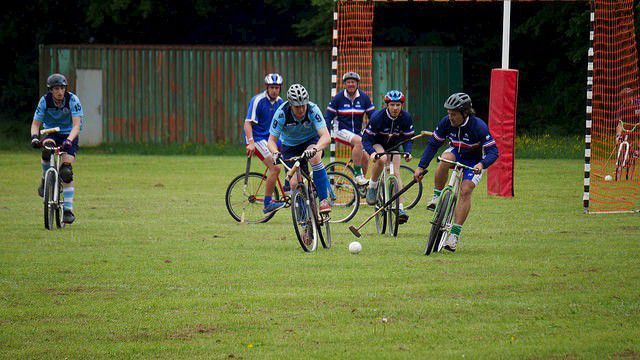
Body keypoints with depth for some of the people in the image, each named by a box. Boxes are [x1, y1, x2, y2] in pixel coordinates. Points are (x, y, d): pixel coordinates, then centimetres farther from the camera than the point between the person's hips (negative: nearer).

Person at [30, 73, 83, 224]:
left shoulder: (72, 100, -19)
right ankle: (46, 180, -7)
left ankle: (68, 209, -9)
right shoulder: (45, 101, -13)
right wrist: (34, 137, -32)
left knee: (66, 172, -17)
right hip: (52, 133, 1)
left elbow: (77, 125, -26)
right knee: (46, 151, -35)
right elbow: (36, 123, -10)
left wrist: (69, 140, -44)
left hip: (69, 135, -1)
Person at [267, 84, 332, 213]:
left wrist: (314, 149, -56)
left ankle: (324, 200, -30)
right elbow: (271, 140, -21)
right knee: (295, 182, -13)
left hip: (311, 140, -1)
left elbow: (326, 137, -37)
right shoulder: (282, 113, -27)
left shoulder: (313, 109, -29)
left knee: (315, 157, -35)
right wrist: (275, 153, -43)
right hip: (290, 146, 1)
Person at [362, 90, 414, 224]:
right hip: (376, 144, -3)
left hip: (393, 146, 3)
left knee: (396, 173, -15)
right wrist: (372, 152, -44)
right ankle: (372, 187, -16)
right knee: (381, 159, -36)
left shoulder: (406, 118, -19)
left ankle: (400, 208, -16)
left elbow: (408, 138, -10)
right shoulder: (377, 117, -28)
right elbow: (366, 139, -25)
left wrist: (407, 152, -30)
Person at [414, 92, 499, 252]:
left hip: (474, 162, -3)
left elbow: (493, 151, -31)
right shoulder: (446, 122, -18)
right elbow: (433, 144, -8)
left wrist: (482, 164, -50)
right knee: (445, 159, -34)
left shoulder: (478, 126, -30)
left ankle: (454, 234, -19)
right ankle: (437, 196, -16)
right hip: (456, 153, 3)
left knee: (465, 191, -21)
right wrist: (421, 167, -14)